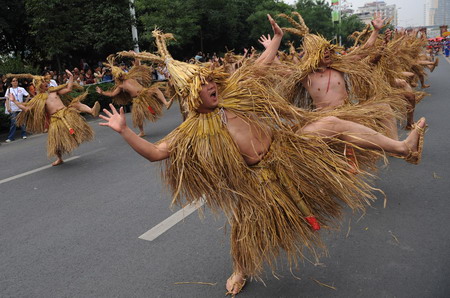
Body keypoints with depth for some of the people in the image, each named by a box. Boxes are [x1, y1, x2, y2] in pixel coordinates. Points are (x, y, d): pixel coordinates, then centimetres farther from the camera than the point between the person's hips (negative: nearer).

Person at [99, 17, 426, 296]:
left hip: (285, 147, 4)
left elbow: (259, 66, 15)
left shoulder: (230, 93, 2)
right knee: (244, 226, 4)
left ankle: (404, 147, 7)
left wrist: (277, 39, 16)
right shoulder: (193, 130, -9)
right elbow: (155, 152, -13)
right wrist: (124, 130, -20)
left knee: (333, 124, -3)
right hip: (259, 176, -3)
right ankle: (241, 272, 39)